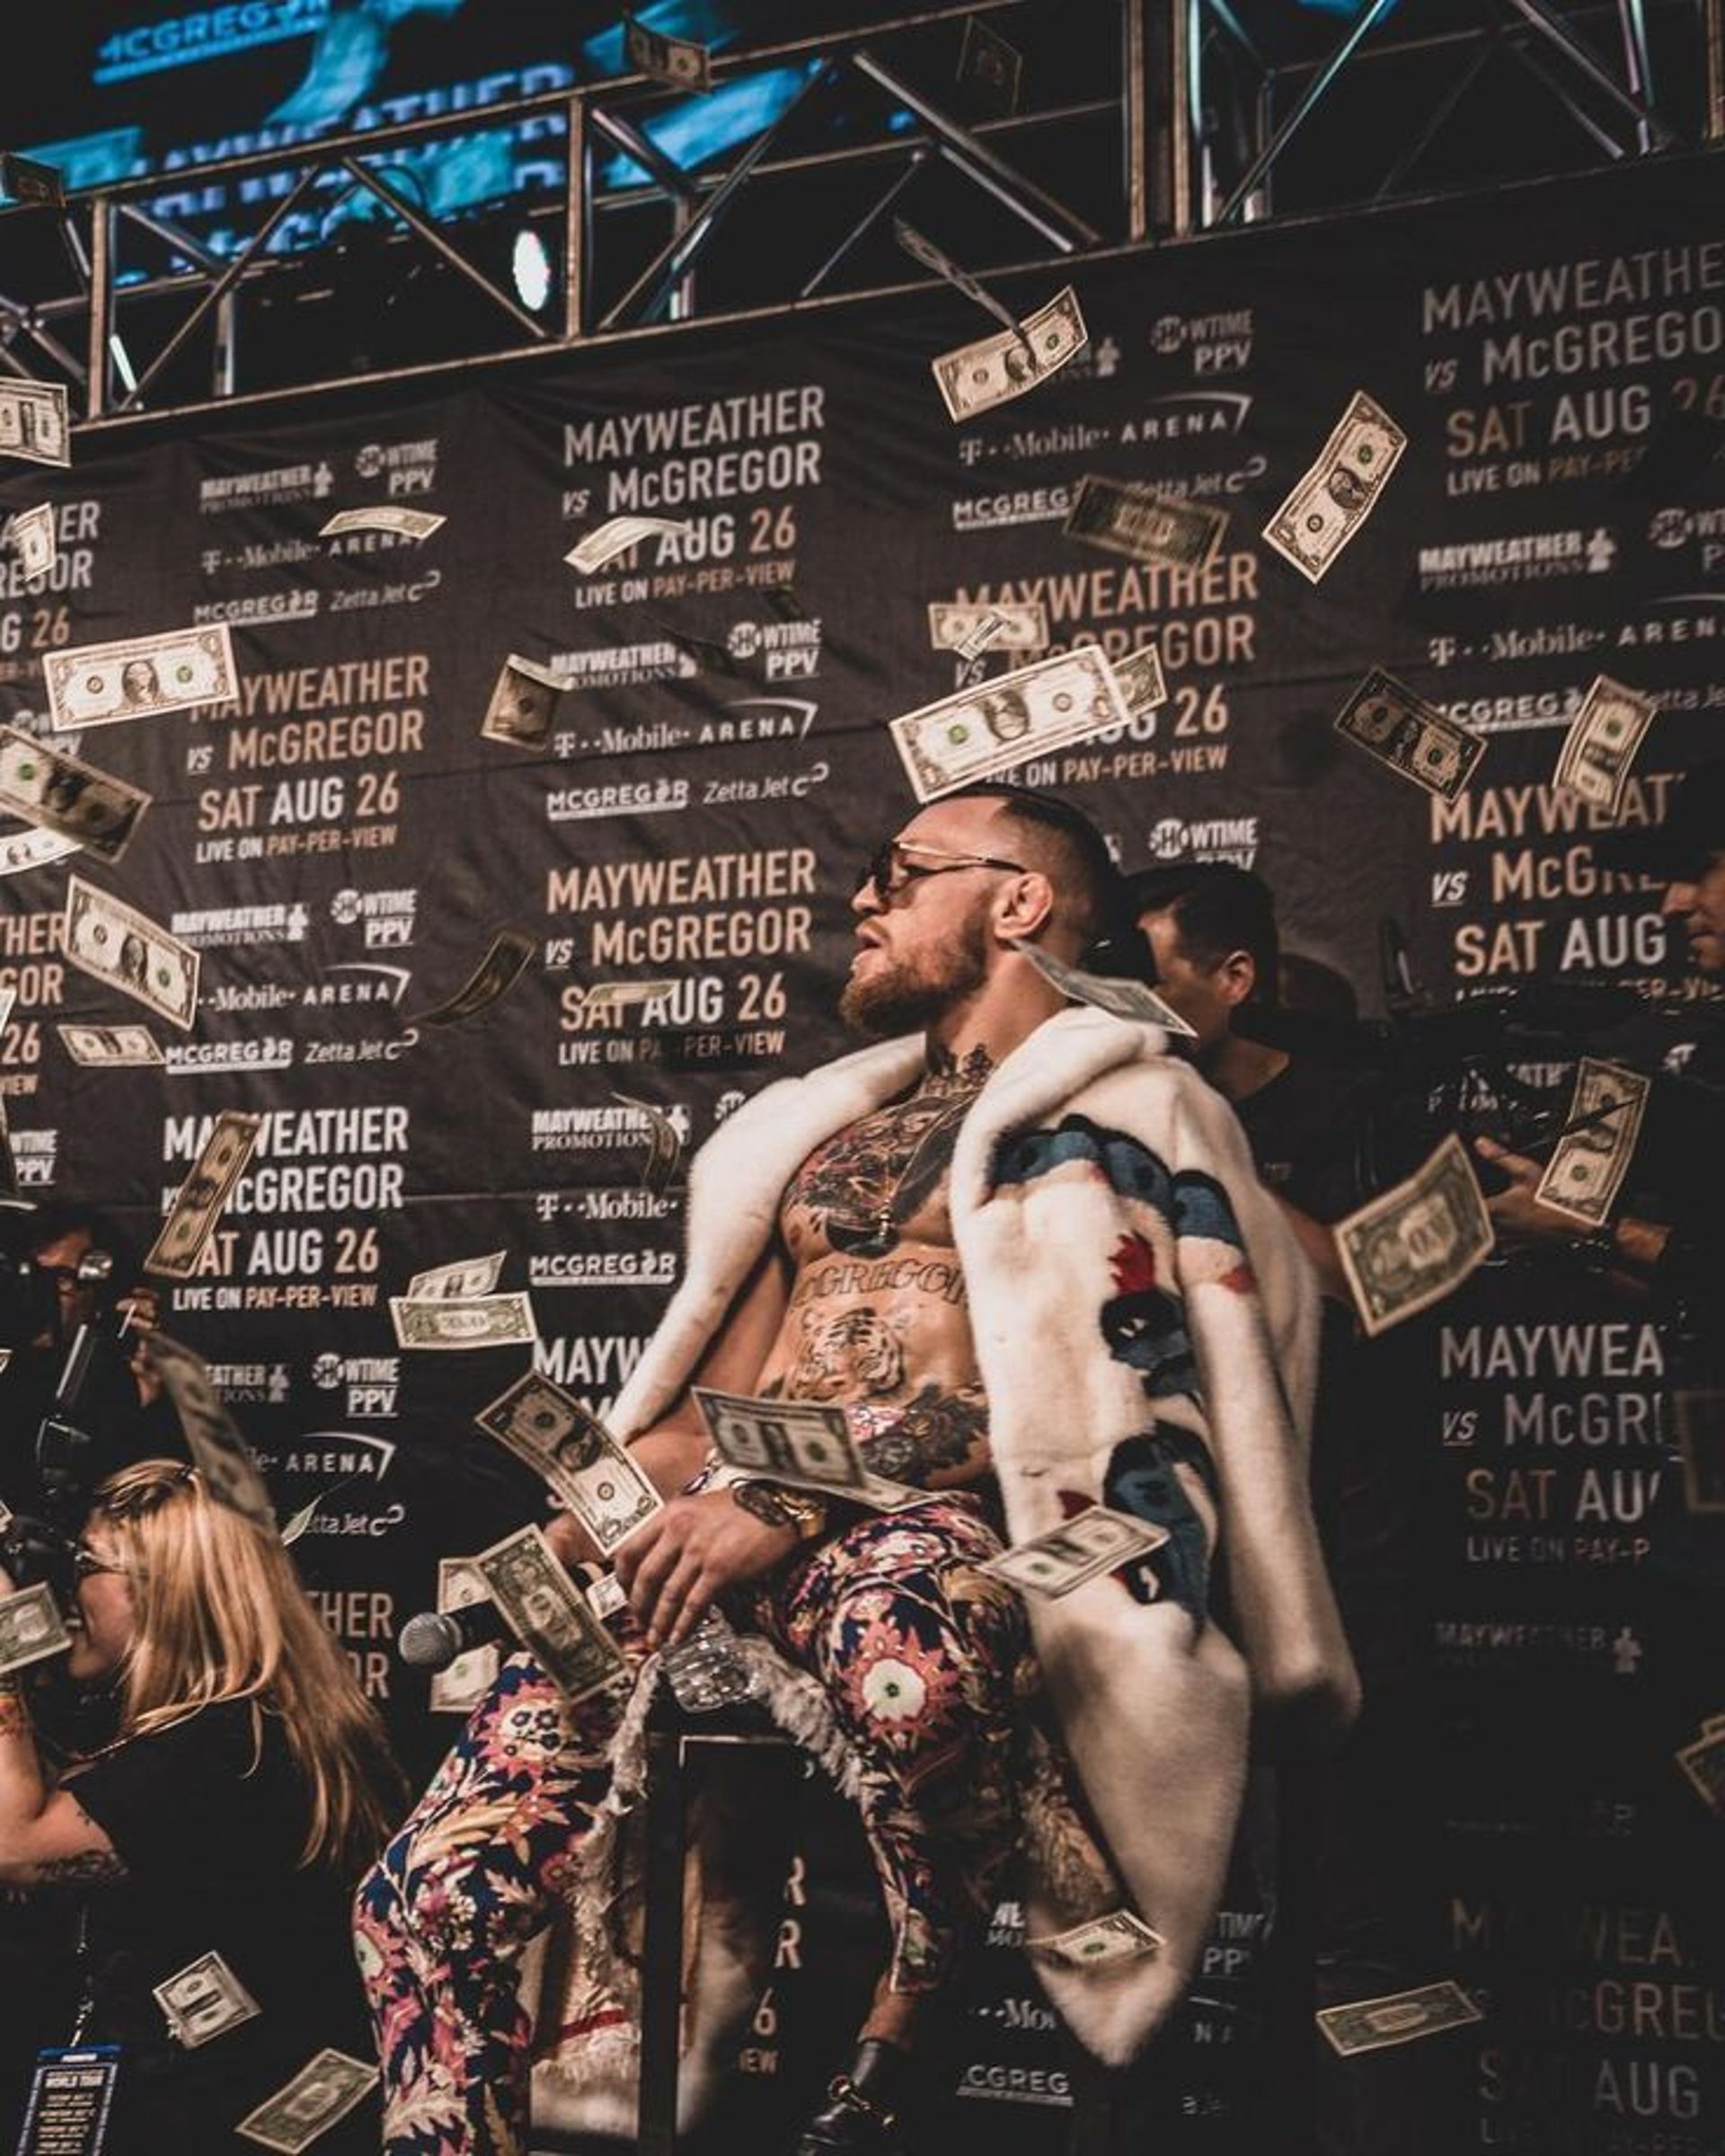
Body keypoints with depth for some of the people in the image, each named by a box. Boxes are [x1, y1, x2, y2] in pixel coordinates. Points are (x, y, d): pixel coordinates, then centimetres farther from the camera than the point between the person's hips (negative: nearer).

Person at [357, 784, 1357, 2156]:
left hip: (925, 1523, -6)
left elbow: (1060, 1375, -11)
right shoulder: (838, 1117, 27)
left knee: (914, 1659, -42)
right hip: (725, 1533, 7)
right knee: (432, 1894, -8)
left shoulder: (1105, 1107, 5)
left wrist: (791, 1501, -19)